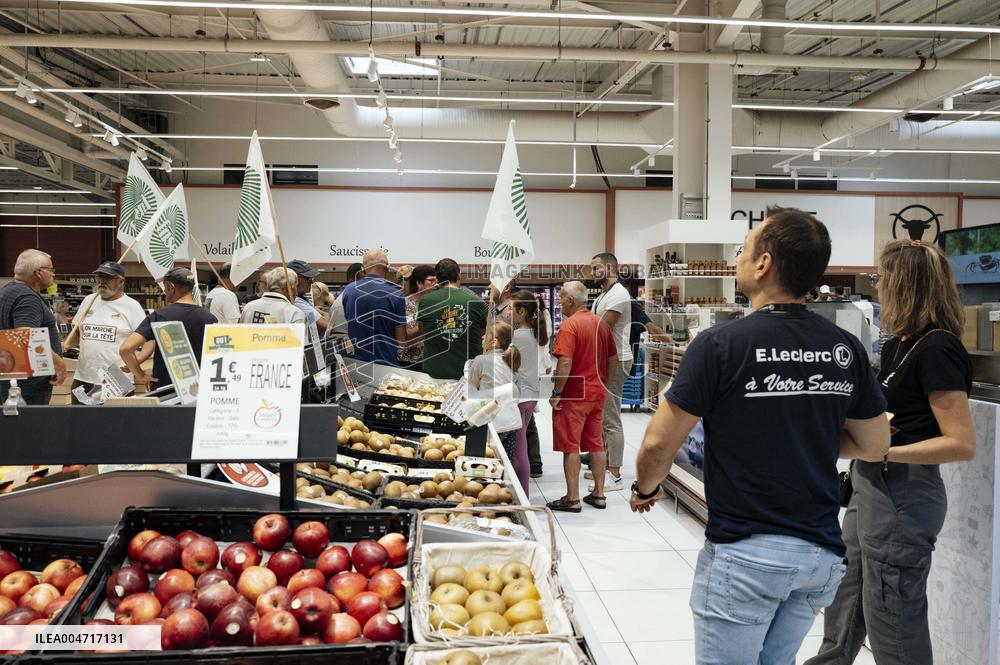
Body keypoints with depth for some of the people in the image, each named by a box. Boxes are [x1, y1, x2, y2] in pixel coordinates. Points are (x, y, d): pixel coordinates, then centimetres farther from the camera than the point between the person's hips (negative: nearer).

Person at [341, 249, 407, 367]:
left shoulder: (348, 290, -1)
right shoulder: (395, 294, -12)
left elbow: (342, 328, 9)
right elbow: (401, 339, -10)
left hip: (355, 361, 4)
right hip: (385, 363, -3)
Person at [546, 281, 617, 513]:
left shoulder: (569, 325, -15)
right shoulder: (602, 323, 8)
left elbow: (565, 362, -22)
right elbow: (613, 359, 13)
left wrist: (556, 393, -15)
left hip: (573, 395, -7)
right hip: (597, 394, 7)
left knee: (571, 447, 1)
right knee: (596, 444, 14)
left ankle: (572, 498, 6)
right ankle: (599, 494, 21)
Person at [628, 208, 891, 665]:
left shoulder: (720, 344, -16)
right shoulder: (846, 348, 0)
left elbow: (658, 444, -13)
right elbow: (874, 445, 10)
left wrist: (644, 489, 6)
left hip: (743, 553, -6)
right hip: (822, 551, 6)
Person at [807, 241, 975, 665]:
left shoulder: (937, 350, -18)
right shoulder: (898, 345, 10)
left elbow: (962, 444, -22)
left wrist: (883, 451, -25)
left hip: (904, 497, -9)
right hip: (872, 488, 9)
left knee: (892, 629, 5)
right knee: (842, 607, 22)